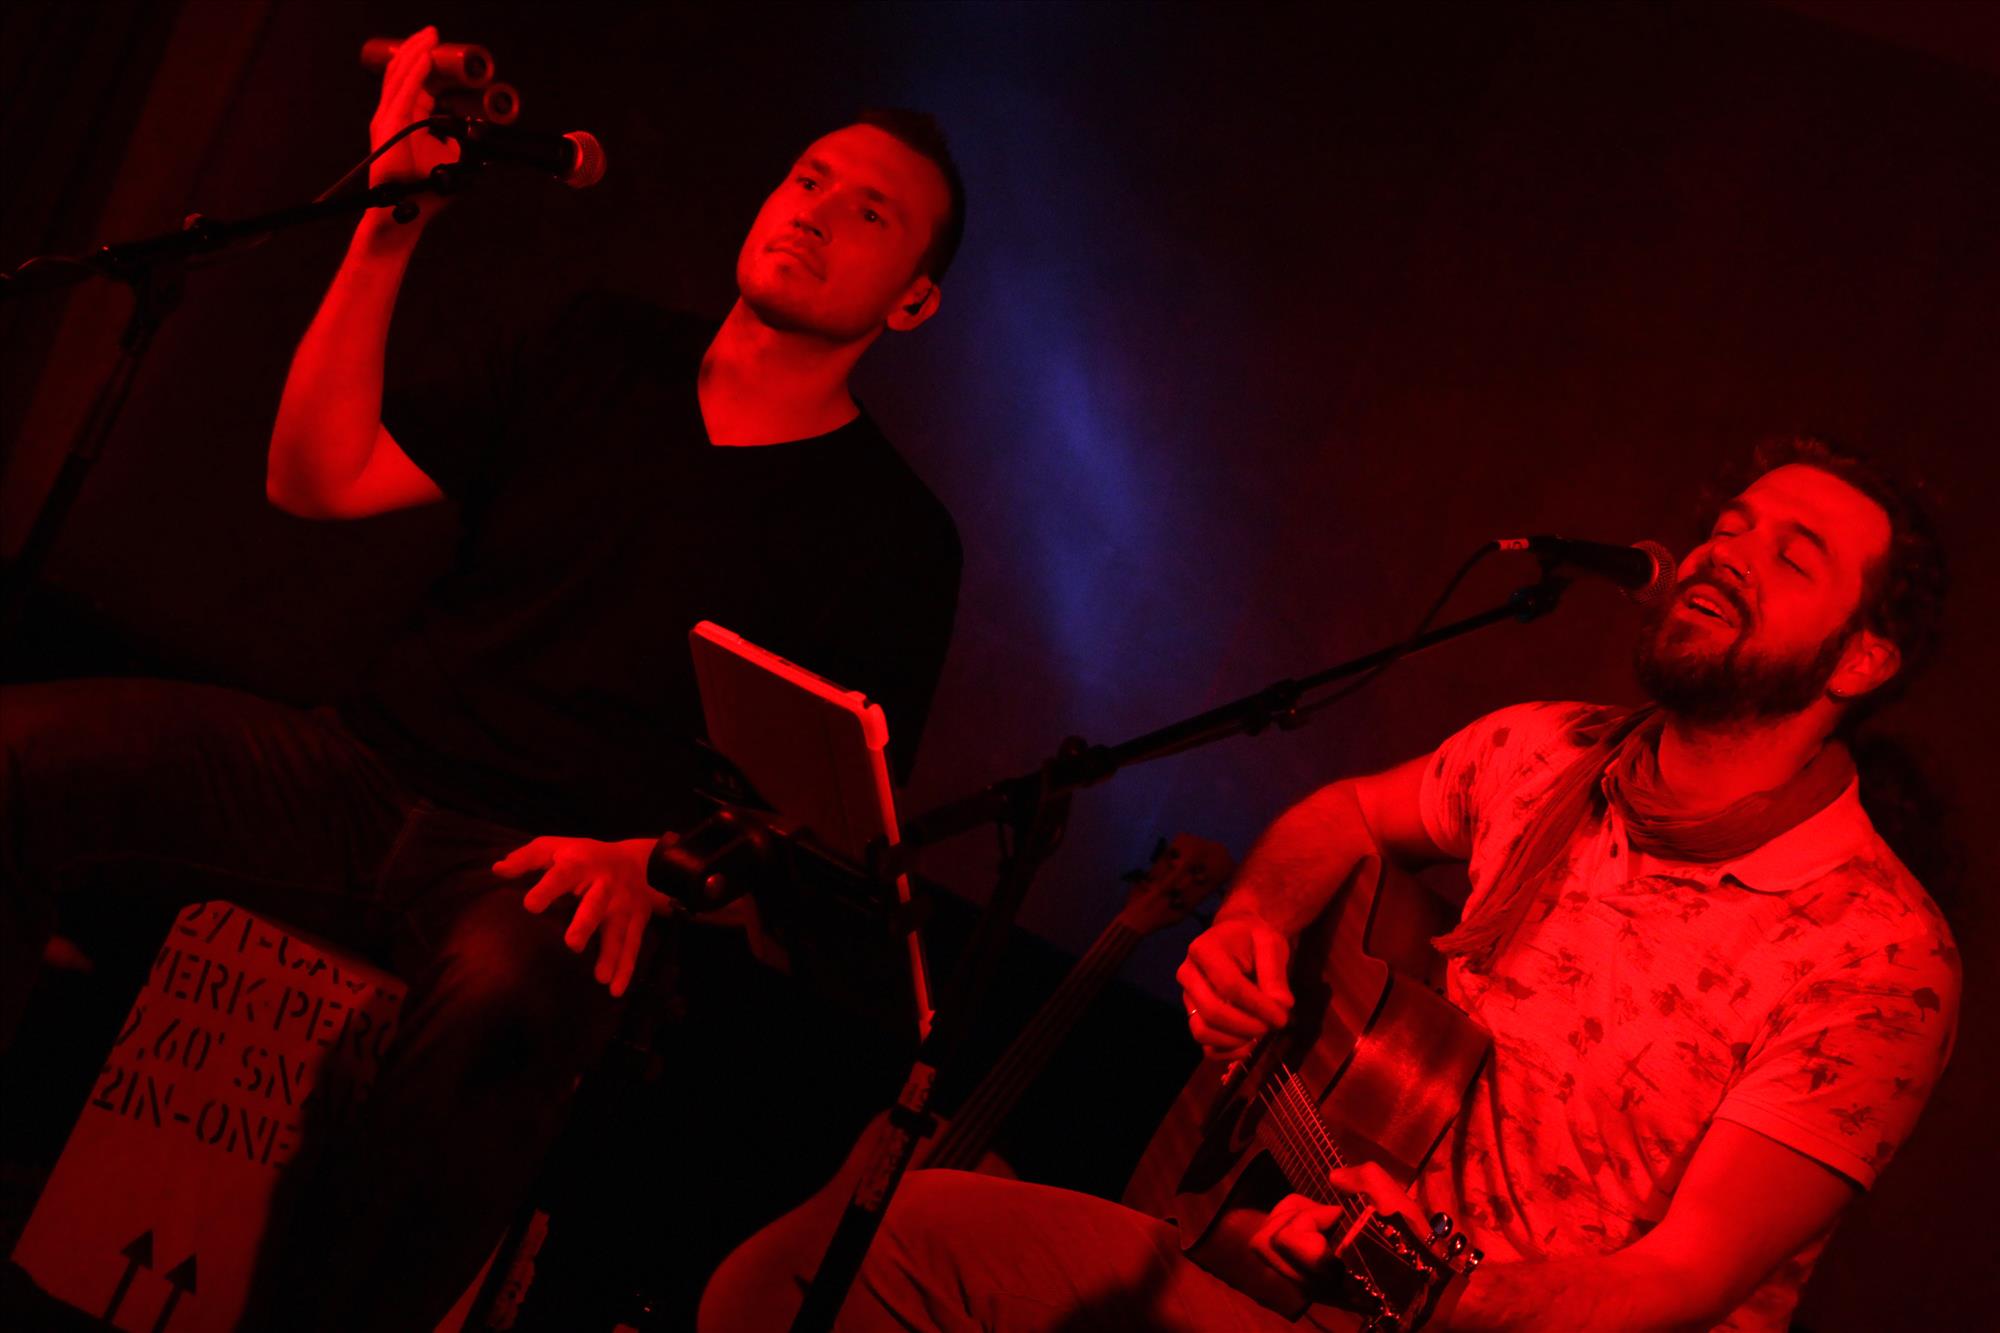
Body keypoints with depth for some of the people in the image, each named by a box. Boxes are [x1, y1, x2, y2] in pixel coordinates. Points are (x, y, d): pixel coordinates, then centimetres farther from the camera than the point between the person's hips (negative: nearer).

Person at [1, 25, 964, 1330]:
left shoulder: (893, 535, 4)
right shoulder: (607, 353, 15)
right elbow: (321, 478, 9)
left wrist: (654, 860, -19)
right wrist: (390, 228, 0)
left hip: (543, 867, -4)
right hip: (364, 769, 4)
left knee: (507, 993, -42)